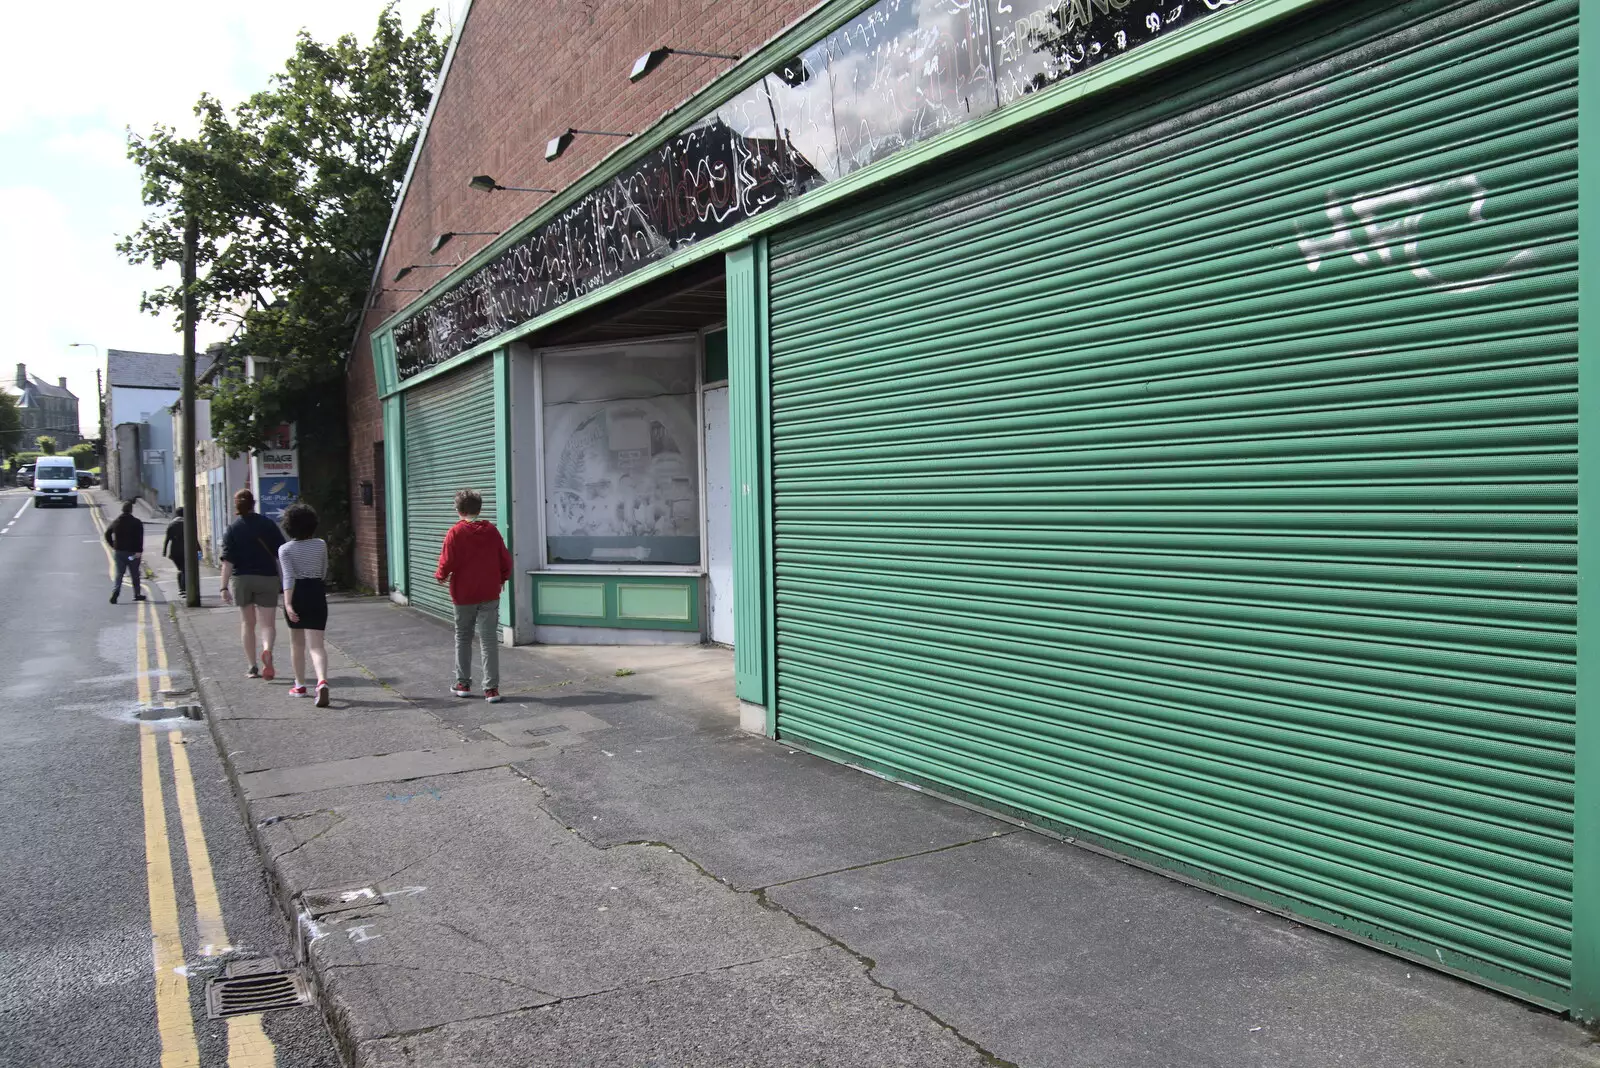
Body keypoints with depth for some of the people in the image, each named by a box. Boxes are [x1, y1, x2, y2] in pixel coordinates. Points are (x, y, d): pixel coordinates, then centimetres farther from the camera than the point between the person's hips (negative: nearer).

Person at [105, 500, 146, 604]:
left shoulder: (115, 522, 7)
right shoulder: (136, 523, -8)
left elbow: (107, 534, 12)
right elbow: (140, 538, -16)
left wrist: (113, 546, 18)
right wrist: (139, 551, -18)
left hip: (119, 552, 3)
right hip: (132, 552, -3)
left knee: (119, 573, 6)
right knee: (135, 574, 9)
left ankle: (115, 592, -14)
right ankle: (137, 594, 16)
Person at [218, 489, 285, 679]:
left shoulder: (233, 529, -2)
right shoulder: (267, 524, -1)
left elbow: (227, 561, -8)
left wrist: (224, 587, -8)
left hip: (241, 579, 1)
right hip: (267, 578, -1)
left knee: (247, 623, 13)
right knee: (267, 622, 3)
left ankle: (253, 667, 13)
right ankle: (267, 649, -28)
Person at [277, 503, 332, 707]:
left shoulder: (285, 549, -7)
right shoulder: (321, 545, 2)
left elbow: (288, 577, -19)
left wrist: (287, 603, -24)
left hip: (296, 594, -1)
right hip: (317, 593, 1)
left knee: (296, 642, 17)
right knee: (316, 644, -3)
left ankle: (300, 686, 27)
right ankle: (322, 681, -27)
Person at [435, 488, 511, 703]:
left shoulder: (455, 532, -9)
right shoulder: (492, 531, 0)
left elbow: (447, 563, -11)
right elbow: (506, 561, 3)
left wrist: (441, 576, 10)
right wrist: (501, 579, 21)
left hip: (463, 595, -1)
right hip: (490, 595, 2)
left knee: (463, 638, 15)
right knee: (488, 640, 1)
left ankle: (463, 684, 21)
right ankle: (491, 688, -4)